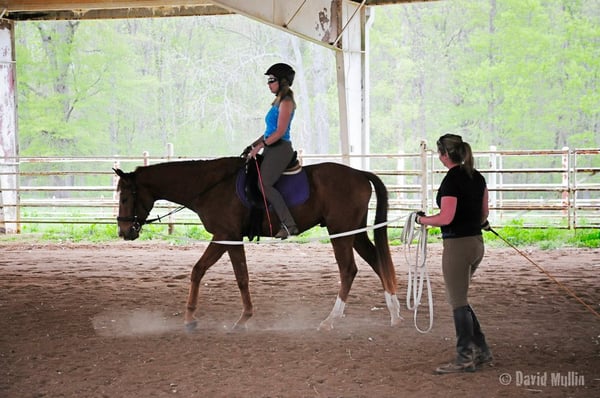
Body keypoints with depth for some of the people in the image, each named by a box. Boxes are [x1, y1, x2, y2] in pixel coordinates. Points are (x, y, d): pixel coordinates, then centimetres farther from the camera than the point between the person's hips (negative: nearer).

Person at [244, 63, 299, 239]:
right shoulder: (278, 101, 20)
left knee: (265, 184, -20)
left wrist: (259, 146, -17)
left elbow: (280, 131, -17)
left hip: (280, 148, -10)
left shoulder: (286, 102, -10)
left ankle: (289, 225, -21)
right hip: (272, 149, 10)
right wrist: (253, 145, 15)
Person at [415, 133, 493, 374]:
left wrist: (422, 220, -6)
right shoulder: (477, 177, 9)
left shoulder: (451, 180, -17)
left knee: (458, 302, 1)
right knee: (458, 299, 19)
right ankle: (480, 350, 20)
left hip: (457, 245, -9)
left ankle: (466, 358, 6)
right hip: (477, 243, 9)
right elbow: (484, 212, 16)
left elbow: (446, 218, -22)